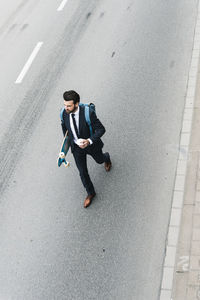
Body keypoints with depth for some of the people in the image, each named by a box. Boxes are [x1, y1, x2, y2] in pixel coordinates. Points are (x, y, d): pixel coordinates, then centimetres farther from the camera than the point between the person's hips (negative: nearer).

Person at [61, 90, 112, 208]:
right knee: (82, 172, 9)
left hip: (91, 144, -2)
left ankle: (106, 157, 67)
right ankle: (91, 193, 33)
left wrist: (89, 141, -38)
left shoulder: (88, 113, -33)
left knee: (99, 160, 28)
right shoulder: (64, 113, -20)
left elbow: (101, 129, -25)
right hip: (76, 146, 2)